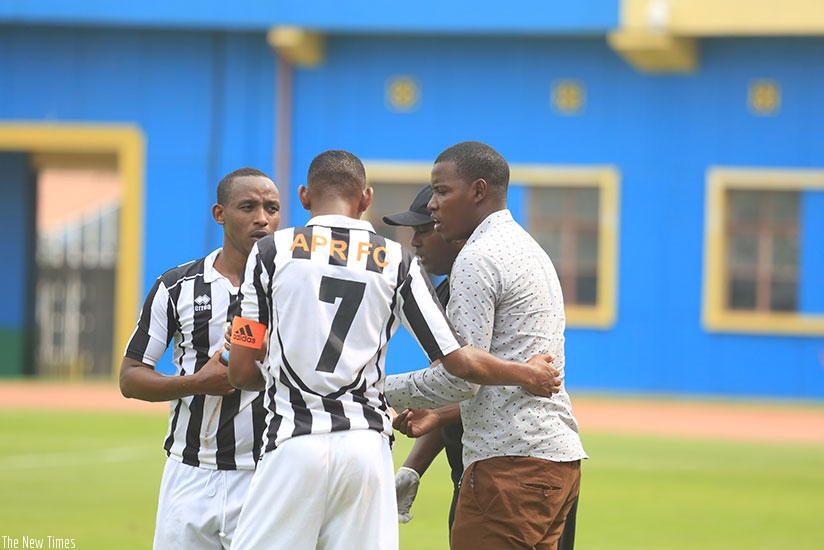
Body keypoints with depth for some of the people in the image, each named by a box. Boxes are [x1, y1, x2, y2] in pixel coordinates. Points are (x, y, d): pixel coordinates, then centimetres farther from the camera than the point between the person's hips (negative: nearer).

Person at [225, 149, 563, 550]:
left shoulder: (272, 251, 3)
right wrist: (527, 374, 20)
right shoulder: (397, 261, 6)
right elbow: (459, 362, 2)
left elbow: (240, 371, 2)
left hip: (294, 442, -2)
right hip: (368, 449, 2)